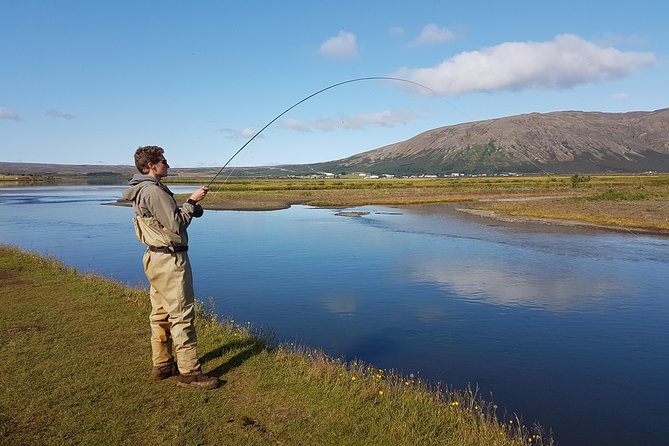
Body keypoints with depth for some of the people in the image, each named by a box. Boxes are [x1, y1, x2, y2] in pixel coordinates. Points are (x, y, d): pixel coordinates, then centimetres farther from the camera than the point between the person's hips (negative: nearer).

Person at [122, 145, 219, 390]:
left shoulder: (142, 191, 15)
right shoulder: (154, 191, -17)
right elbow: (176, 225, -19)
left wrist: (192, 206, 4)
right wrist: (192, 201, -10)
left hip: (156, 258, 11)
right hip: (170, 259, -11)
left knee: (161, 314, 15)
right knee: (182, 315, -7)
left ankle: (162, 364, 25)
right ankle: (189, 372, -1)